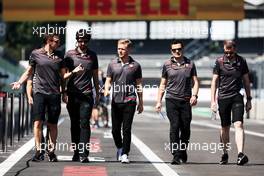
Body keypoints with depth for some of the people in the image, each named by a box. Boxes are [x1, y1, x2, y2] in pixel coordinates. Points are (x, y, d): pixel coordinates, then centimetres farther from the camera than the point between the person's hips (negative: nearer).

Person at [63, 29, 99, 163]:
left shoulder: (92, 55, 11)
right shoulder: (70, 54, 6)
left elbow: (95, 76, 19)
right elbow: (64, 75, 6)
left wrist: (97, 93, 18)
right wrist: (73, 72, -14)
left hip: (87, 95, 0)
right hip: (72, 95, 0)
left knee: (84, 124, -10)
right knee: (74, 125, 5)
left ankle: (84, 154, -15)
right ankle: (76, 153, 12)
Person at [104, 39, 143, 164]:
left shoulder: (135, 65, 4)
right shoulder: (112, 64, 9)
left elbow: (139, 85, 9)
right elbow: (108, 81, 12)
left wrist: (141, 103, 8)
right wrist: (106, 90, -11)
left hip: (129, 101, -2)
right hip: (116, 101, 2)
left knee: (126, 129, -6)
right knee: (115, 129, 7)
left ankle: (125, 154, -1)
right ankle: (119, 148, 31)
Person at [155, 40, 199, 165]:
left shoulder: (190, 64, 8)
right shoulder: (167, 65, 8)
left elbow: (195, 81, 9)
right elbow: (163, 84, 13)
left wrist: (194, 95, -8)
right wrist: (159, 101, 8)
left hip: (186, 101, 1)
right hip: (171, 100, -1)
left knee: (185, 129, 3)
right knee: (174, 126, -11)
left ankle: (182, 153, 21)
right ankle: (176, 156, -12)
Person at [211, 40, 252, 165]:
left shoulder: (241, 61, 4)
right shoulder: (219, 62, 0)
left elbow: (246, 81, 11)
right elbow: (214, 81, 1)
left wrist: (249, 100, 10)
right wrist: (213, 101, -6)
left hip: (237, 97, 0)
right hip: (223, 97, 0)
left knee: (238, 124, -15)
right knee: (225, 127, 8)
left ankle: (240, 154, -24)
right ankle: (224, 154, 22)